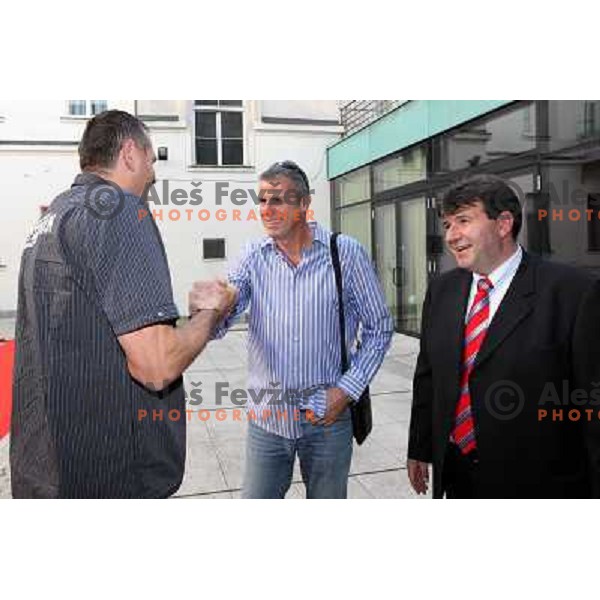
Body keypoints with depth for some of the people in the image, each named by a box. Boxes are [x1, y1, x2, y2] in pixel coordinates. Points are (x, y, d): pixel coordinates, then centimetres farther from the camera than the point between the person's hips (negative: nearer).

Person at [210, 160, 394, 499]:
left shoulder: (347, 253, -7)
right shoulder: (254, 257, -2)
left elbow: (380, 328, -1)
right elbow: (217, 324, -12)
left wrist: (348, 389, -10)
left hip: (327, 417, -1)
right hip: (266, 417, 1)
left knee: (327, 498, 17)